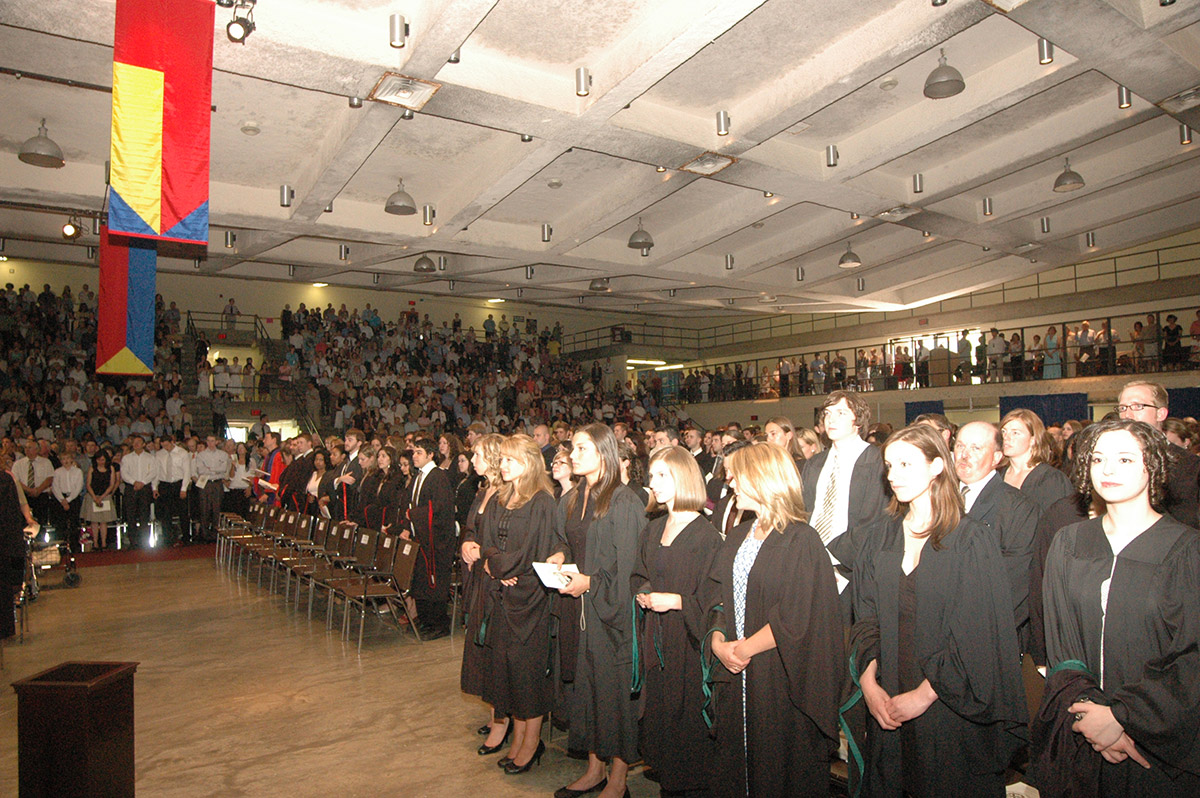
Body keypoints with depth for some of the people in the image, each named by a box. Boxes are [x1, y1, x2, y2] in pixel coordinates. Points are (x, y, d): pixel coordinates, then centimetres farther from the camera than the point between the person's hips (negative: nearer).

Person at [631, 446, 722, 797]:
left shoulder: (704, 534, -13)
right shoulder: (652, 530, 9)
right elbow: (638, 576, 18)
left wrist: (675, 601, -21)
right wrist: (642, 593, -1)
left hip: (687, 641, -6)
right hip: (655, 640, 7)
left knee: (686, 714, 1)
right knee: (657, 712, 13)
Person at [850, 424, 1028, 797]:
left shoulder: (970, 540, -11)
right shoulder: (881, 536, 3)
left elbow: (976, 637, -13)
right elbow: (866, 617, 3)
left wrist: (924, 695, -14)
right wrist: (869, 682, -9)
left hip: (951, 711, -4)